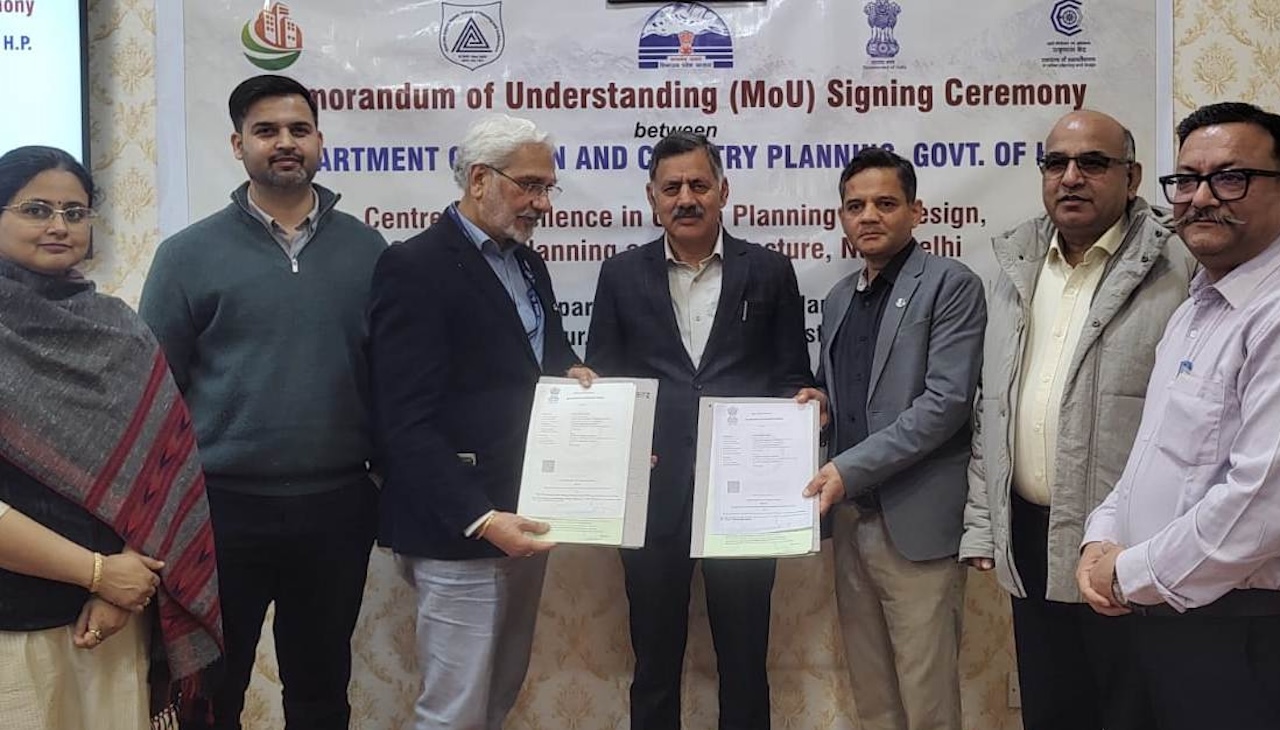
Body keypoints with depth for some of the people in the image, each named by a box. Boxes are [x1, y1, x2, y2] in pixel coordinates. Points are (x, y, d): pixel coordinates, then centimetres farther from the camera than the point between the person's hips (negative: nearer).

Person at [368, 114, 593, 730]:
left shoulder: (528, 263, 13)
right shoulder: (415, 267, -13)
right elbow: (406, 424, -18)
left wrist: (571, 374, 0)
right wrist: (479, 518, -23)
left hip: (521, 517, 8)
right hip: (459, 532, -8)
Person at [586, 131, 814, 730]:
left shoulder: (769, 271, 4)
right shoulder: (623, 275, 6)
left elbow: (792, 379, 6)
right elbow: (599, 384, 7)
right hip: (653, 493, 1)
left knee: (744, 659, 11)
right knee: (654, 659, 12)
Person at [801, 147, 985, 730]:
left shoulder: (950, 285, -6)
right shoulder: (839, 298, 16)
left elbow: (946, 401, -15)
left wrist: (850, 469, -18)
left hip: (915, 523, -6)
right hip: (848, 518, 7)